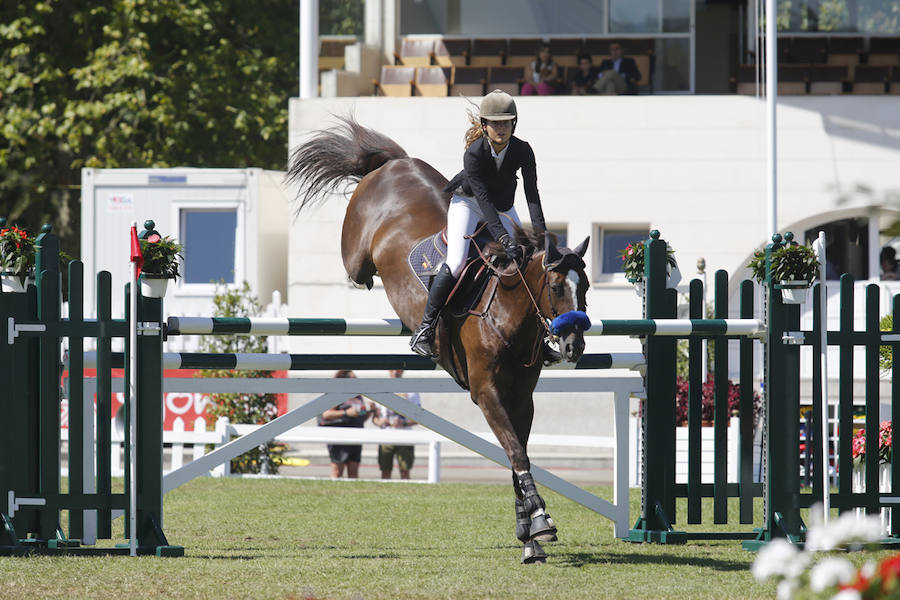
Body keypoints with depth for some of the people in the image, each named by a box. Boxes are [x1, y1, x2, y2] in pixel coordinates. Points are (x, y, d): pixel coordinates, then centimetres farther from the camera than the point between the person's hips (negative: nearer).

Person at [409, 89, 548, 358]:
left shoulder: (522, 151, -21)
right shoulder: (474, 153, -31)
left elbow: (532, 193, -26)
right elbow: (484, 200, -36)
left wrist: (540, 232, -40)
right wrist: (504, 239, -45)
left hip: (503, 208, 4)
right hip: (468, 202, -4)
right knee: (456, 263, -22)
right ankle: (425, 329, -14)